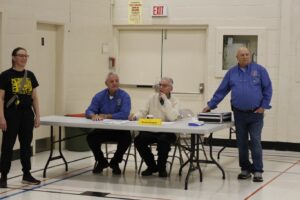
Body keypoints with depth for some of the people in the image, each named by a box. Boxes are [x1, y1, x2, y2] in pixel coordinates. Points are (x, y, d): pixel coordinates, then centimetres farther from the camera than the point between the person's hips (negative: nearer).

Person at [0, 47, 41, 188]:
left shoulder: (30, 75, 9)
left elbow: (34, 97, 12)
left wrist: (37, 115, 8)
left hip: (27, 114, 5)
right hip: (12, 114, -5)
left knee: (26, 145, 11)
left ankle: (27, 175, 21)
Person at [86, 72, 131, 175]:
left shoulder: (124, 96, -6)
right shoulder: (99, 96, 4)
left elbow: (124, 114, -20)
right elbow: (88, 111, -1)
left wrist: (105, 116, -18)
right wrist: (94, 115, -26)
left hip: (120, 129, -2)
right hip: (103, 129, 3)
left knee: (127, 138, -31)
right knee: (90, 137, -23)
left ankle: (115, 162, -2)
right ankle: (101, 162, 7)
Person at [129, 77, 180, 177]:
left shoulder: (174, 101, 0)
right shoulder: (153, 97, 11)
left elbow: (172, 117, -18)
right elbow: (143, 112, 9)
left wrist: (165, 100, -15)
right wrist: (135, 116, -13)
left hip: (167, 131, -4)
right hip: (151, 129, 4)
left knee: (163, 140, -35)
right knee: (138, 140, -21)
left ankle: (161, 167, -7)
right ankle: (151, 166, 2)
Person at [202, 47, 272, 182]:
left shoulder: (259, 70, -1)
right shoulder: (232, 72, 6)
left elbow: (268, 89, 0)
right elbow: (221, 91, 7)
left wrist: (264, 106, -7)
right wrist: (210, 105, 3)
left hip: (256, 113, -3)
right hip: (239, 114, 3)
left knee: (255, 142, -6)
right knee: (241, 143, 7)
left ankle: (258, 171, 0)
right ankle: (245, 169, 18)